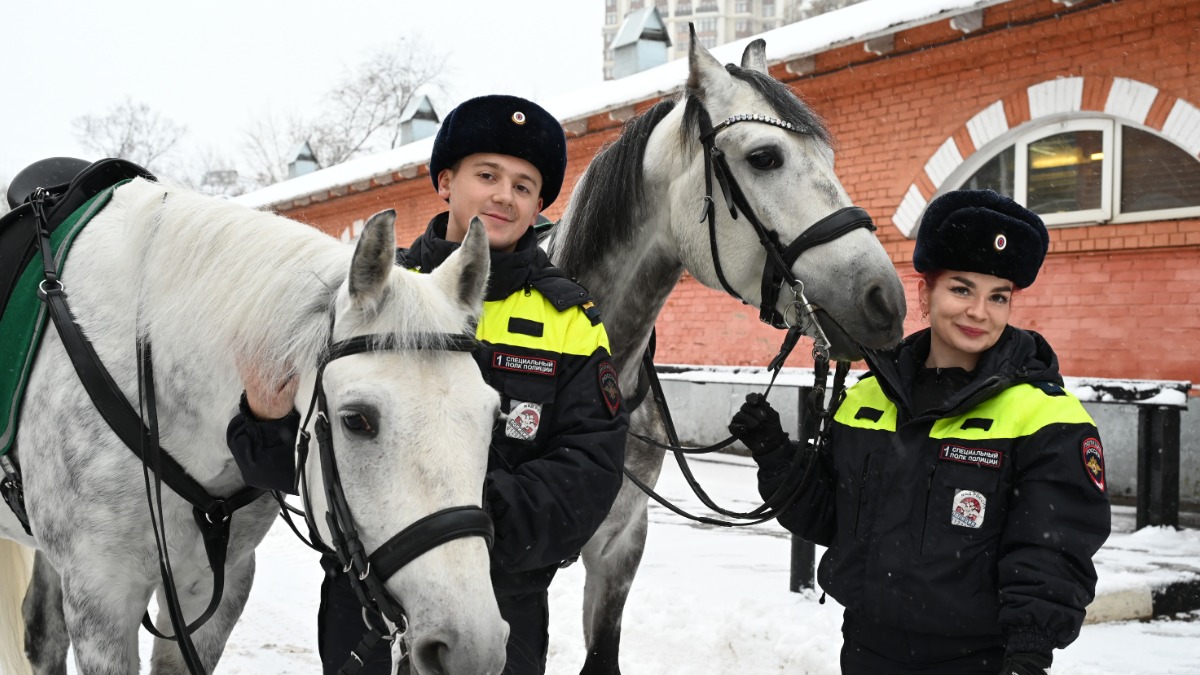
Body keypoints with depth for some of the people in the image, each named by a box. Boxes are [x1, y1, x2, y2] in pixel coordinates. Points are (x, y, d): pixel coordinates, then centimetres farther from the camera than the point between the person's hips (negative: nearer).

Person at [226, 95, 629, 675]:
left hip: (504, 604, 0)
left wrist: (491, 518, -25)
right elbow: (289, 465, 0)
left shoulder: (571, 320, 0)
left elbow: (589, 468, -9)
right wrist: (269, 422, -22)